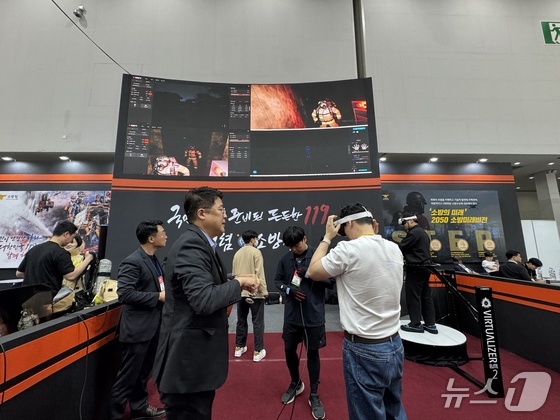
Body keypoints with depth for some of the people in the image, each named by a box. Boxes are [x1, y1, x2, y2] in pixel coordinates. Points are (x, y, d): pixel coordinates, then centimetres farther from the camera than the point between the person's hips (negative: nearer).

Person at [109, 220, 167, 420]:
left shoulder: (154, 260, 7)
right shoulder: (132, 262, -20)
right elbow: (124, 294, -26)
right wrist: (158, 297, -23)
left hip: (152, 326, 9)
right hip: (137, 328, -9)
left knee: (143, 373, 24)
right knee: (128, 376, 9)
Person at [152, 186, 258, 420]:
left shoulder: (200, 243, 8)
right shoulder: (191, 246, -24)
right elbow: (203, 300, -33)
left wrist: (236, 285, -1)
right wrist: (238, 283, -18)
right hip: (188, 360, -9)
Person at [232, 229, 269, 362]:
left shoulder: (237, 253, 6)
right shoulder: (256, 252, -12)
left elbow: (234, 273, 10)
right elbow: (259, 273, -17)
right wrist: (264, 290, -11)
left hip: (240, 292, 6)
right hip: (255, 292, -6)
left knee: (241, 320, 18)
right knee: (258, 322, 5)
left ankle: (239, 347, 29)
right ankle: (258, 351, 11)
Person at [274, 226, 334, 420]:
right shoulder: (285, 259, -3)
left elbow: (332, 281, -11)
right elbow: (277, 280, 6)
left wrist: (310, 274, -22)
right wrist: (288, 289, -14)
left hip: (314, 315, -3)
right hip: (291, 315, 4)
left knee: (313, 354, 13)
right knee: (289, 350, 18)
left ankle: (314, 395, 36)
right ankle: (295, 383, 47)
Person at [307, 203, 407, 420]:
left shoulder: (349, 250, -21)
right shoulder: (394, 249, 0)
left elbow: (313, 272, -9)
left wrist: (327, 237, -1)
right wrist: (373, 233, 13)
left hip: (364, 351, -7)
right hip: (395, 346, 7)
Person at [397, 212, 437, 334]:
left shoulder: (413, 233, -16)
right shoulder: (423, 232, 16)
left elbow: (401, 247, -15)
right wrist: (406, 259, 14)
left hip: (416, 269, -10)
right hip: (424, 267, 10)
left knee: (413, 297, -1)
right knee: (426, 296, 13)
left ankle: (416, 324, 6)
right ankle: (430, 324, 19)